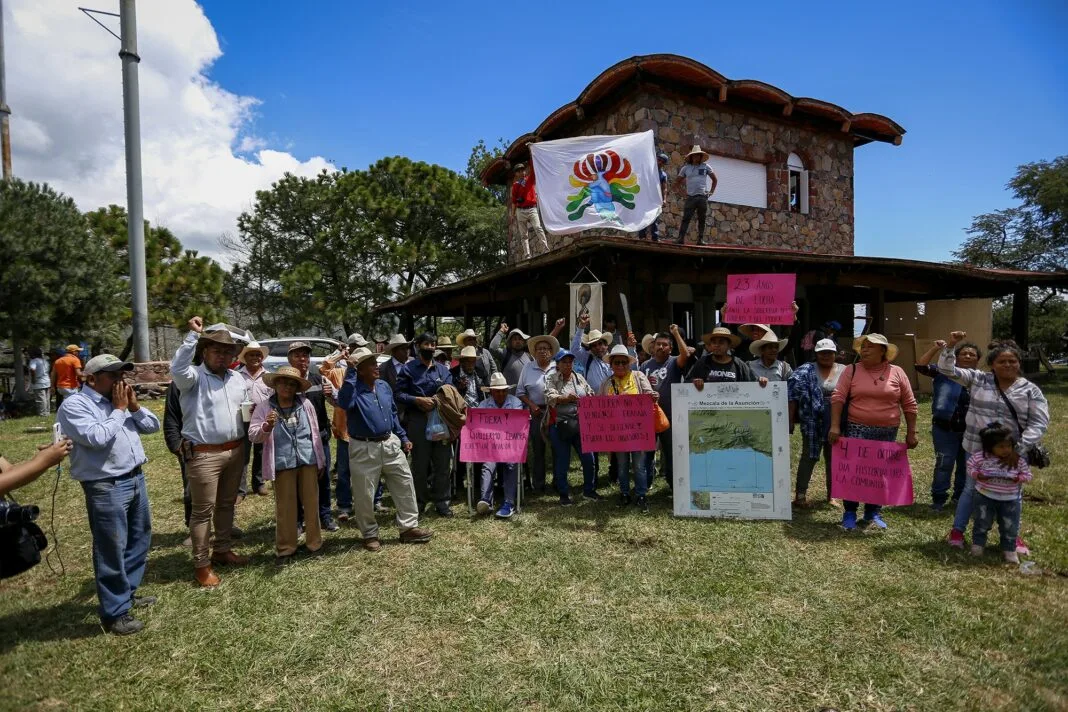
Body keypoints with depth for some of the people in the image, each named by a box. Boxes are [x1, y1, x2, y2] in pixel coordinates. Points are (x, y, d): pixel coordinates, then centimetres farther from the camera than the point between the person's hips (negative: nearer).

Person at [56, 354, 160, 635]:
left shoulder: (119, 400, 12)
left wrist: (134, 406, -1)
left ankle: (128, 593, 36)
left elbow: (153, 426, 14)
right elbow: (97, 437, -24)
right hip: (106, 487, -8)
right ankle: (115, 612, 13)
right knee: (112, 550, 0)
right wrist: (119, 409, -14)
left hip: (136, 478, 8)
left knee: (139, 541, 19)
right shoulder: (74, 405, -11)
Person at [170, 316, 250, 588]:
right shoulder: (194, 376, -9)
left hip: (235, 450, 7)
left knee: (227, 504, 18)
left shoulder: (237, 378, 11)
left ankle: (222, 550, 33)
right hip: (203, 454, -6)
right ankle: (201, 564, 13)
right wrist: (193, 335, -32)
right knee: (203, 510, 1)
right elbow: (178, 368, -32)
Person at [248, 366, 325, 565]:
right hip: (283, 463, -2)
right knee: (285, 506, 6)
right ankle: (286, 548, 21)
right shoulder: (264, 407, -1)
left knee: (312, 503, 9)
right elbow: (253, 435, -8)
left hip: (308, 460, 2)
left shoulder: (305, 404, 5)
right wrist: (266, 427, -29)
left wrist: (321, 460, 12)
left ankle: (314, 542, 25)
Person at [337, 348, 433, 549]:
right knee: (364, 495, 6)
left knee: (405, 485, 8)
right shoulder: (354, 389, -12)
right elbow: (344, 403, -37)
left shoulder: (384, 386, 7)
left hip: (390, 444, 6)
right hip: (364, 449, -6)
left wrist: (403, 437, 15)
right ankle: (370, 535, 24)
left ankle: (409, 527, 20)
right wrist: (350, 372, -33)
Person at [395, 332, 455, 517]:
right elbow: (399, 394, -4)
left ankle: (441, 500, 18)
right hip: (418, 420, -3)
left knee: (443, 462, 6)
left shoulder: (443, 370, 13)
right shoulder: (408, 369, 4)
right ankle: (419, 501, 20)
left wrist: (436, 401, -12)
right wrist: (419, 400, -17)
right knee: (420, 463, 6)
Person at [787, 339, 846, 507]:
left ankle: (832, 495, 25)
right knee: (809, 457, 1)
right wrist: (790, 419, -11)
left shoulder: (845, 372, 6)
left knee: (834, 459, 12)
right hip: (813, 423, -3)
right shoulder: (806, 371, -4)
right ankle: (800, 495, 7)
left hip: (836, 424, 3)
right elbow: (793, 394, -7)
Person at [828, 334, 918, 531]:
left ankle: (873, 513, 24)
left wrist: (911, 433, 4)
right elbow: (837, 398, -6)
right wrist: (835, 426, -15)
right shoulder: (852, 370, -1)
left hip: (887, 432, 2)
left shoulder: (897, 372, 3)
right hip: (857, 430, -1)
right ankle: (850, 512, 13)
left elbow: (909, 404, 6)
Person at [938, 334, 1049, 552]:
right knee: (972, 489, 11)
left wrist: (1021, 447, -17)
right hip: (978, 450, -1)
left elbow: (1039, 422, -6)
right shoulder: (977, 379, -2)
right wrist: (951, 345, -19)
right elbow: (947, 369, -5)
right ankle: (957, 530, 22)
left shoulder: (1030, 390, -2)